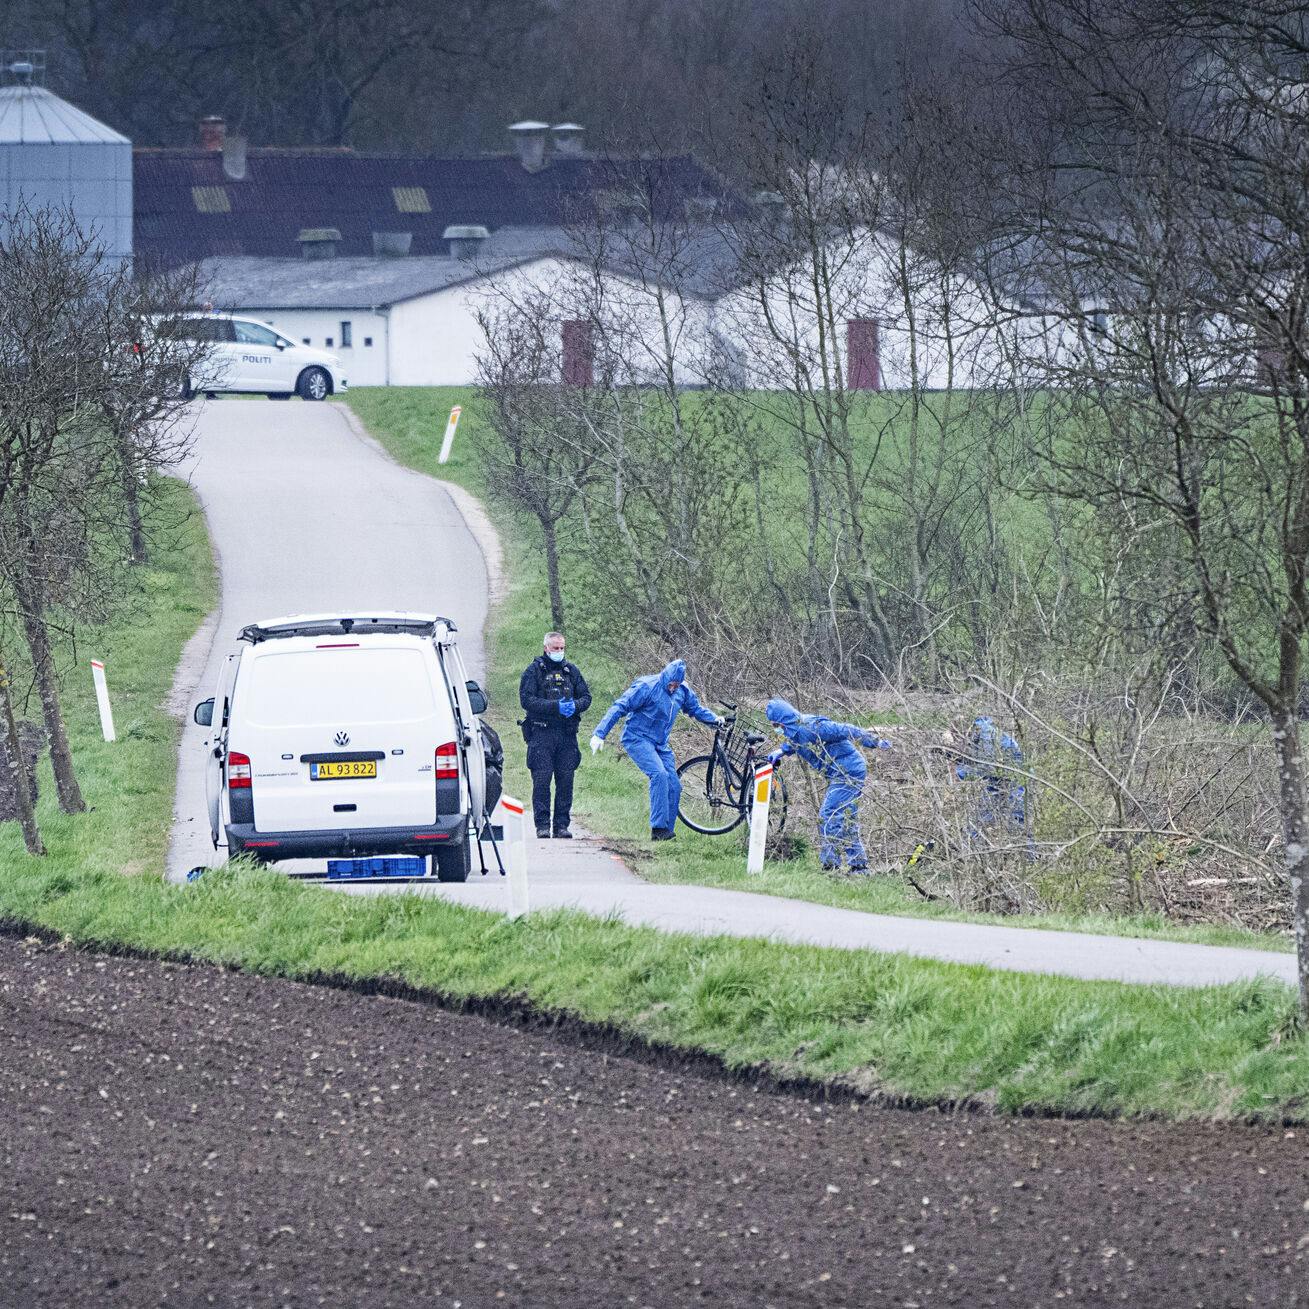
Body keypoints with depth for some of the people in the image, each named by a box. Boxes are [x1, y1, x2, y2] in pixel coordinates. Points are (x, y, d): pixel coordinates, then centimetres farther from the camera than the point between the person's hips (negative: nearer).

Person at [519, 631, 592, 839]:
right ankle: (542, 825, -2)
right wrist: (556, 706, -17)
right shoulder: (533, 671, 2)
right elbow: (526, 699, -9)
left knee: (566, 781, 2)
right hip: (541, 734, -3)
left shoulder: (572, 671, 14)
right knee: (542, 780, -7)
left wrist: (574, 706, -10)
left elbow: (586, 697, 13)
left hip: (567, 734, 3)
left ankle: (562, 825, 7)